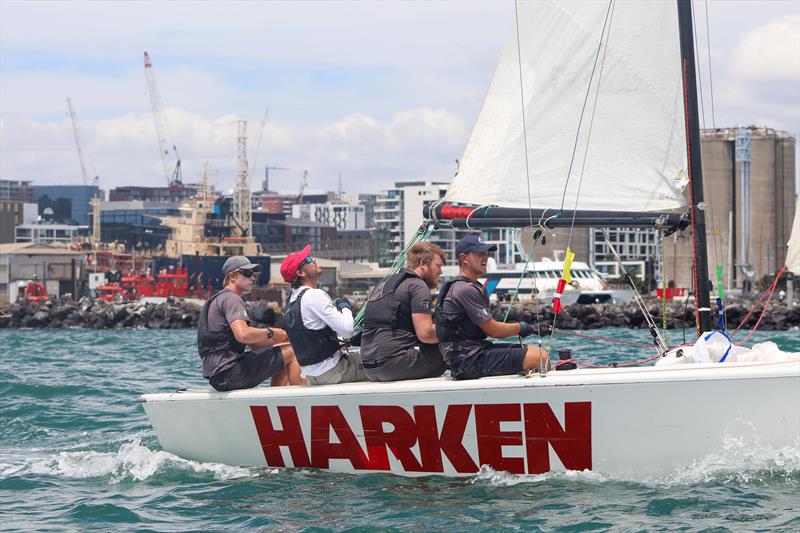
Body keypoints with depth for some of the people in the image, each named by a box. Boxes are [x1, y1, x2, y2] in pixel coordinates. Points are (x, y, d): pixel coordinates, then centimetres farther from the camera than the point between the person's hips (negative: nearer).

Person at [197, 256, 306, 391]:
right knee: (292, 353, -7)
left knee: (282, 361, 24)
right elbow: (243, 335, -26)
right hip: (227, 373, -11)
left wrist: (280, 339, 8)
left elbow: (252, 343, 22)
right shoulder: (231, 299, -6)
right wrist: (271, 333, -9)